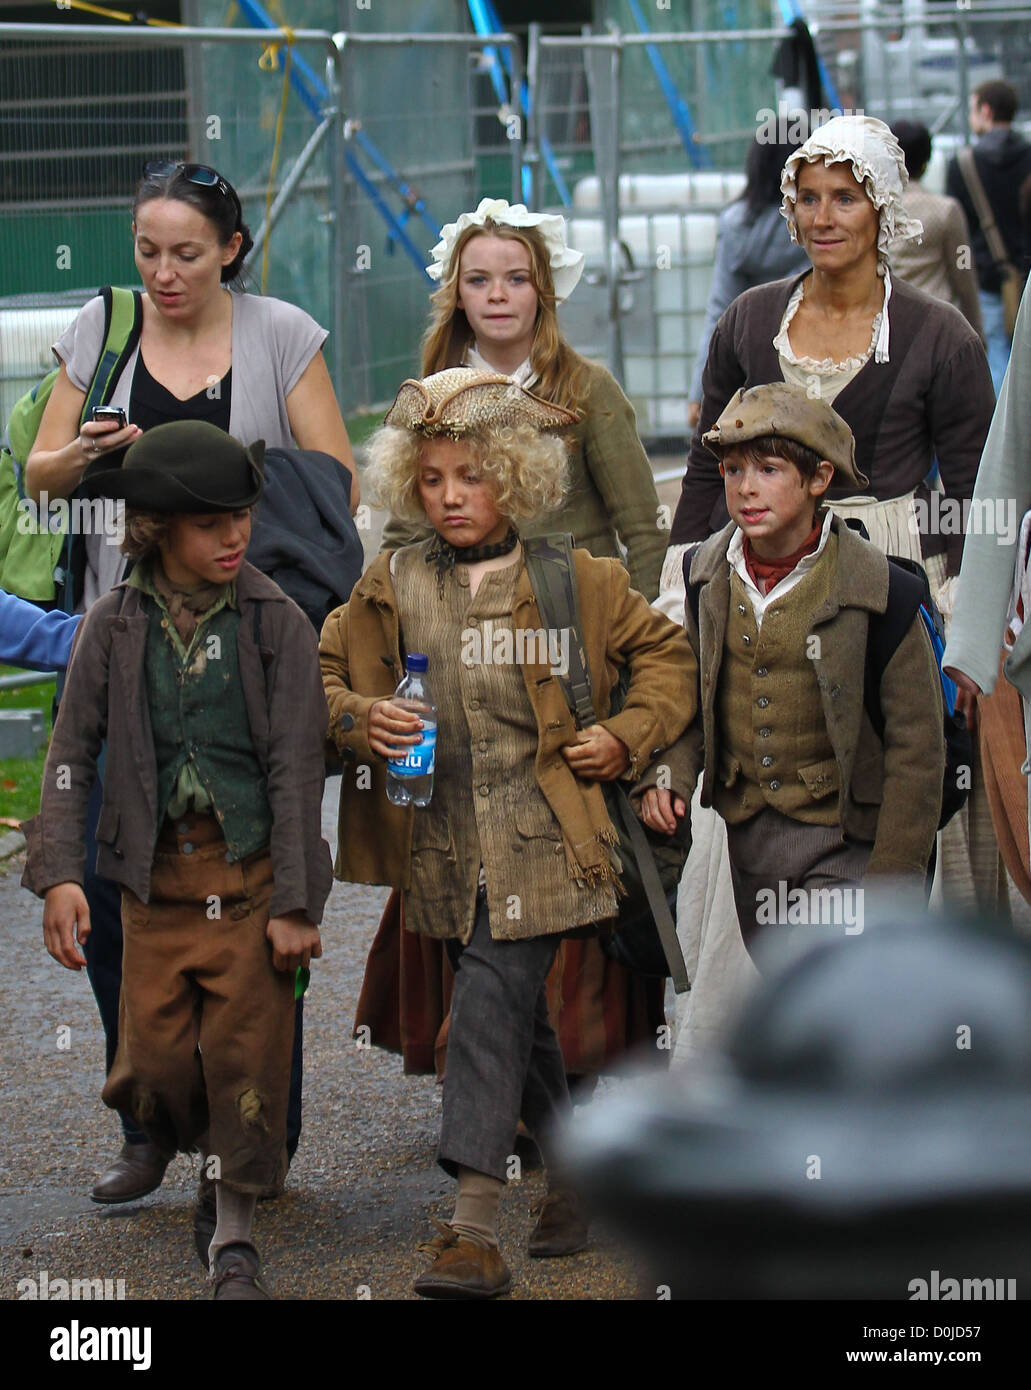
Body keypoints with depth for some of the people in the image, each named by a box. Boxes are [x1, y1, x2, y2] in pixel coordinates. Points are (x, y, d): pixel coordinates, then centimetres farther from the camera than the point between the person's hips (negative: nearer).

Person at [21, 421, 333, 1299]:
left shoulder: (276, 623, -5)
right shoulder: (115, 626, 1)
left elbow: (296, 767, -5)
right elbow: (71, 756, 1)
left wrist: (294, 902, -8)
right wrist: (60, 874, -10)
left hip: (251, 872, -2)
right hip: (157, 879, 2)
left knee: (248, 1055, -2)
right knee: (154, 1063, 0)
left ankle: (236, 1239, 13)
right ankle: (176, 1142, 33)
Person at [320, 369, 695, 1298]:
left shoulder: (575, 582, 1)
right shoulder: (389, 588, 6)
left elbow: (667, 654, 13)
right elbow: (325, 673, 14)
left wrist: (627, 737, -1)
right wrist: (356, 721, -6)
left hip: (537, 839, -4)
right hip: (442, 846, 4)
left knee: (492, 1007, -15)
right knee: (519, 1021, 14)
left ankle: (476, 1231, -17)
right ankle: (574, 1177, 35)